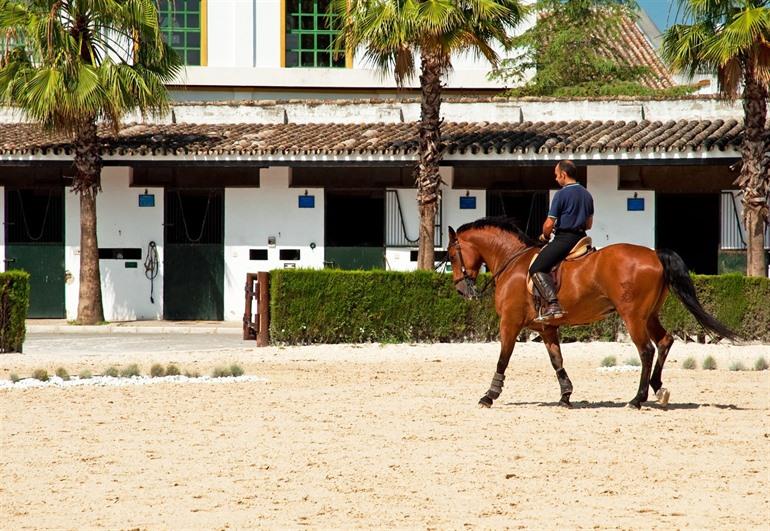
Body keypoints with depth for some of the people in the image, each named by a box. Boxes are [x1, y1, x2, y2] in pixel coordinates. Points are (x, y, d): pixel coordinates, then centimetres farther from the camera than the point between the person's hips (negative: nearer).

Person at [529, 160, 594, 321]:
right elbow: (589, 224, 20)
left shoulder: (561, 194, -11)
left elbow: (549, 224, -12)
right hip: (581, 238, 9)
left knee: (537, 269, -11)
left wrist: (545, 236, 7)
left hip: (564, 239, -9)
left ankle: (553, 305, -27)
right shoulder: (587, 195, 13)